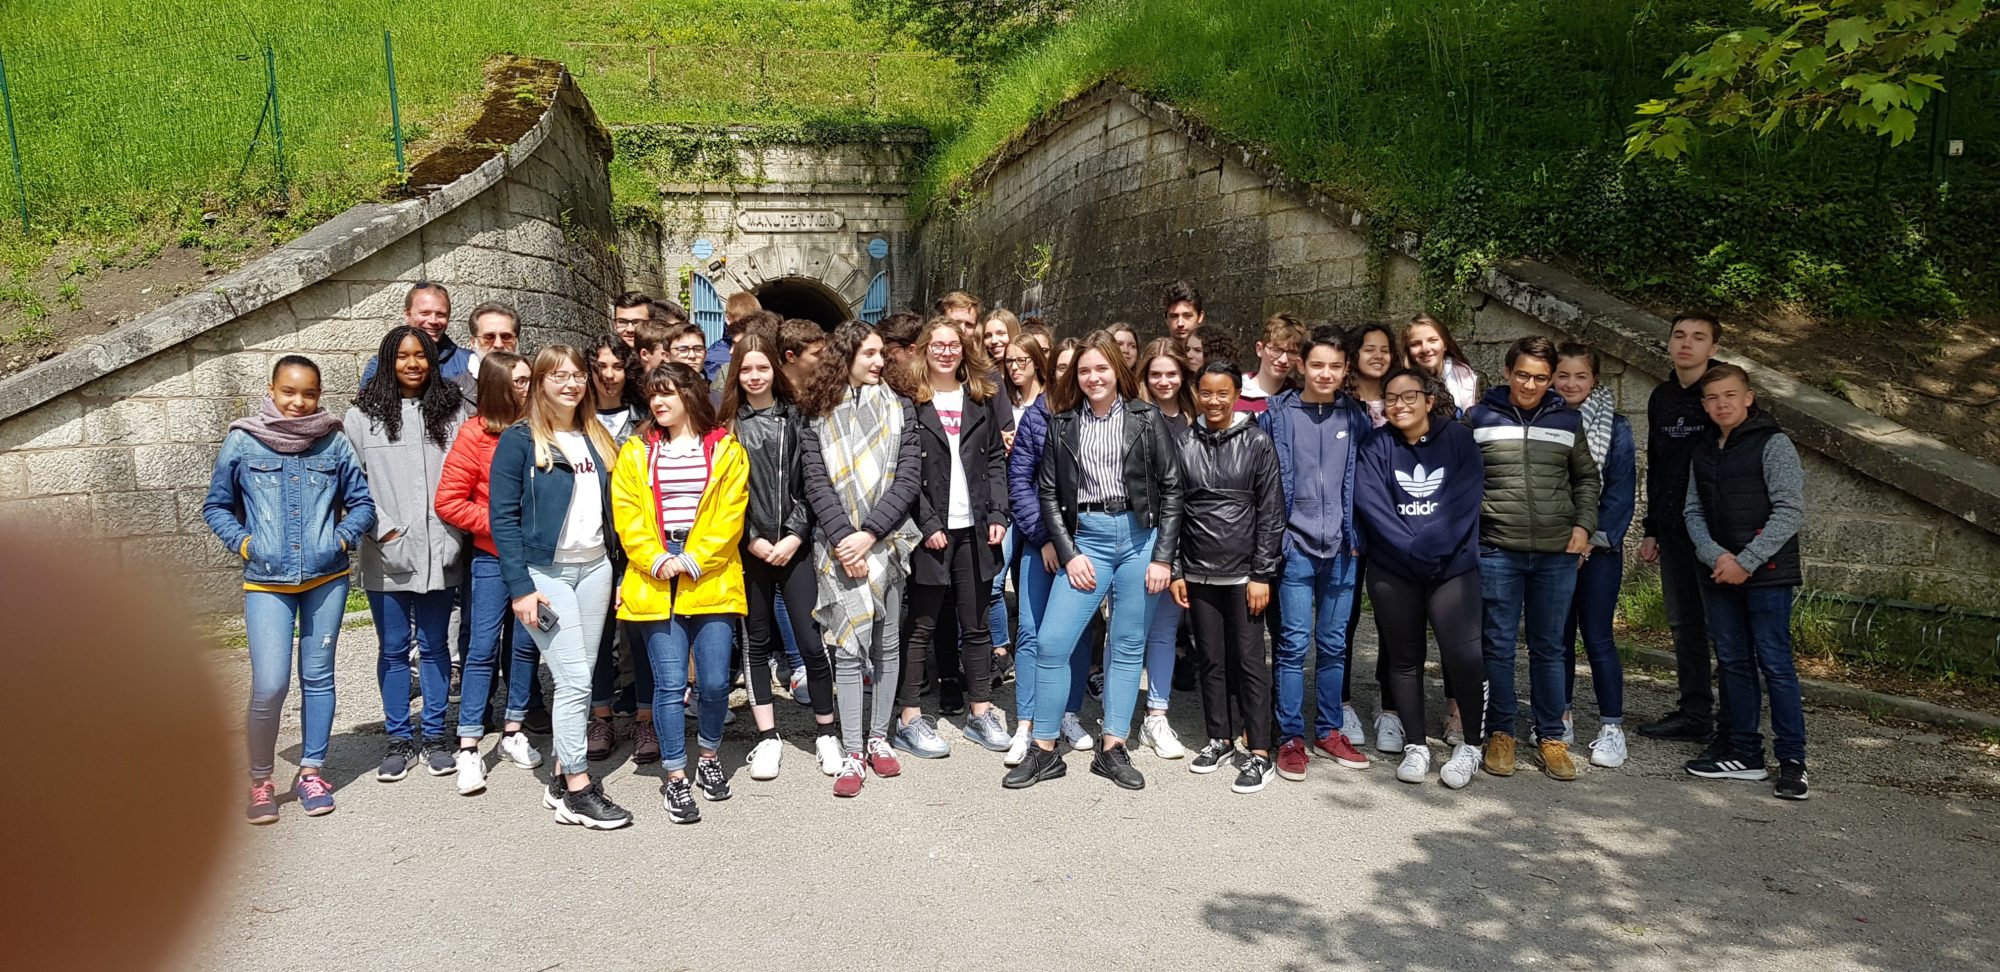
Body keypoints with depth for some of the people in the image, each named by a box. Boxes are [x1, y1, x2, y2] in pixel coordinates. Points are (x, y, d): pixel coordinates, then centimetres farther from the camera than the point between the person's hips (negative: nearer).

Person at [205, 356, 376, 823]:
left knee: (317, 677, 10)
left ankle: (311, 771, 24)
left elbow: (362, 502, 9)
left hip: (326, 579, 1)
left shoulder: (334, 443, 1)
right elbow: (216, 506, 9)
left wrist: (342, 538, -5)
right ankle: (260, 780, 13)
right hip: (266, 582, -1)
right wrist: (243, 543, -4)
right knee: (269, 685, -8)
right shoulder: (241, 442, -1)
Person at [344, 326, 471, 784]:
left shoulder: (452, 412, 5)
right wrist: (383, 528, -10)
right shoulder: (362, 416, 2)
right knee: (393, 648, 9)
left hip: (438, 552, 1)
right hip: (386, 555, -1)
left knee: (434, 645, 10)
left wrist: (455, 534, -6)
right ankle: (399, 740, 20)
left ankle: (435, 736, 21)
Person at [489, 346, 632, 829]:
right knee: (575, 679, -8)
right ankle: (577, 791, 0)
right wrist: (520, 586, -16)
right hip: (545, 572, -6)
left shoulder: (596, 439, 14)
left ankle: (562, 777, 17)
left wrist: (618, 572, 11)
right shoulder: (520, 440, -5)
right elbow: (503, 517, -10)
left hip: (594, 569, 6)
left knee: (578, 678, 7)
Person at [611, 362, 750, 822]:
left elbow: (729, 515, -2)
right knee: (670, 682, -3)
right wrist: (656, 561, -11)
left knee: (714, 680, 0)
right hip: (655, 582, 1)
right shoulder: (635, 453, 10)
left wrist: (693, 561, -12)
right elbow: (627, 514, 2)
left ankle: (709, 757, 26)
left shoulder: (727, 450, 6)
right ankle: (676, 778, 9)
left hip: (711, 579, 0)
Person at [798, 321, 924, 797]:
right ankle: (851, 752, 1)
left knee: (887, 642, 9)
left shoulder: (899, 406, 5)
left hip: (887, 541, 2)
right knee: (849, 646, -4)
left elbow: (909, 477, -2)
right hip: (839, 546, -1)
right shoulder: (818, 413, 4)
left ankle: (878, 737, 22)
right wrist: (843, 540, -13)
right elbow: (817, 484, -2)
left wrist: (868, 534, -11)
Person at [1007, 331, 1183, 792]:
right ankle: (1045, 750, 7)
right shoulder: (1062, 424, 6)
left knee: (1128, 646, 6)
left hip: (1140, 538, -1)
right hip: (1086, 540, 1)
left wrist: (1163, 556, -5)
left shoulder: (1147, 419, 2)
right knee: (1052, 642, -6)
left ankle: (1112, 749, 17)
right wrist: (1068, 554, -4)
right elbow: (1048, 493, 5)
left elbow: (1171, 488, 1)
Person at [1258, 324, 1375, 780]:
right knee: (1294, 643, -2)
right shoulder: (1277, 412, 0)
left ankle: (1330, 731, 23)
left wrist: (1357, 535, 3)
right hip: (1296, 546, -2)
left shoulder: (1356, 416, 8)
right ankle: (1291, 738, 7)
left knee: (1334, 644, 10)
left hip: (1342, 548, 3)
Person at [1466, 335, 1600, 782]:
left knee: (1549, 647, 9)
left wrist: (1583, 524, 6)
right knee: (1499, 645, 4)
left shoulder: (1568, 420, 9)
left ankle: (1551, 737, 19)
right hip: (1497, 550, -2)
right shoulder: (1480, 418, 2)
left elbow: (1587, 478, 18)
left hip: (1557, 552, 2)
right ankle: (1500, 733, 16)